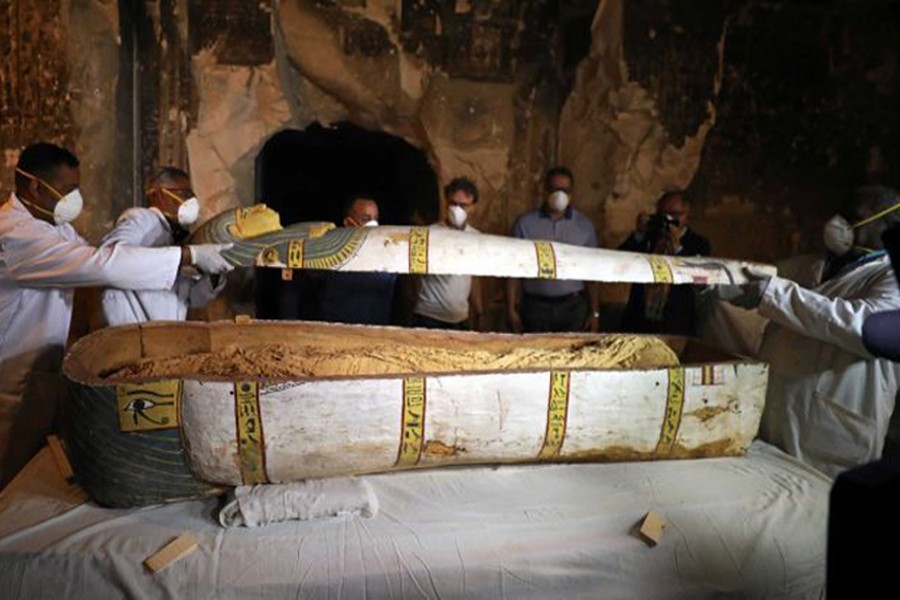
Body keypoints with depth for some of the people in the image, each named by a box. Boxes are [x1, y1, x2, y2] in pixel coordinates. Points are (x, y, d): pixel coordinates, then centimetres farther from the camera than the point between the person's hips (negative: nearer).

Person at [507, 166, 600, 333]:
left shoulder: (585, 225, 5)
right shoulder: (525, 223, 0)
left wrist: (594, 312, 2)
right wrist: (511, 309, -3)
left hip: (573, 306, 1)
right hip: (535, 306, -1)